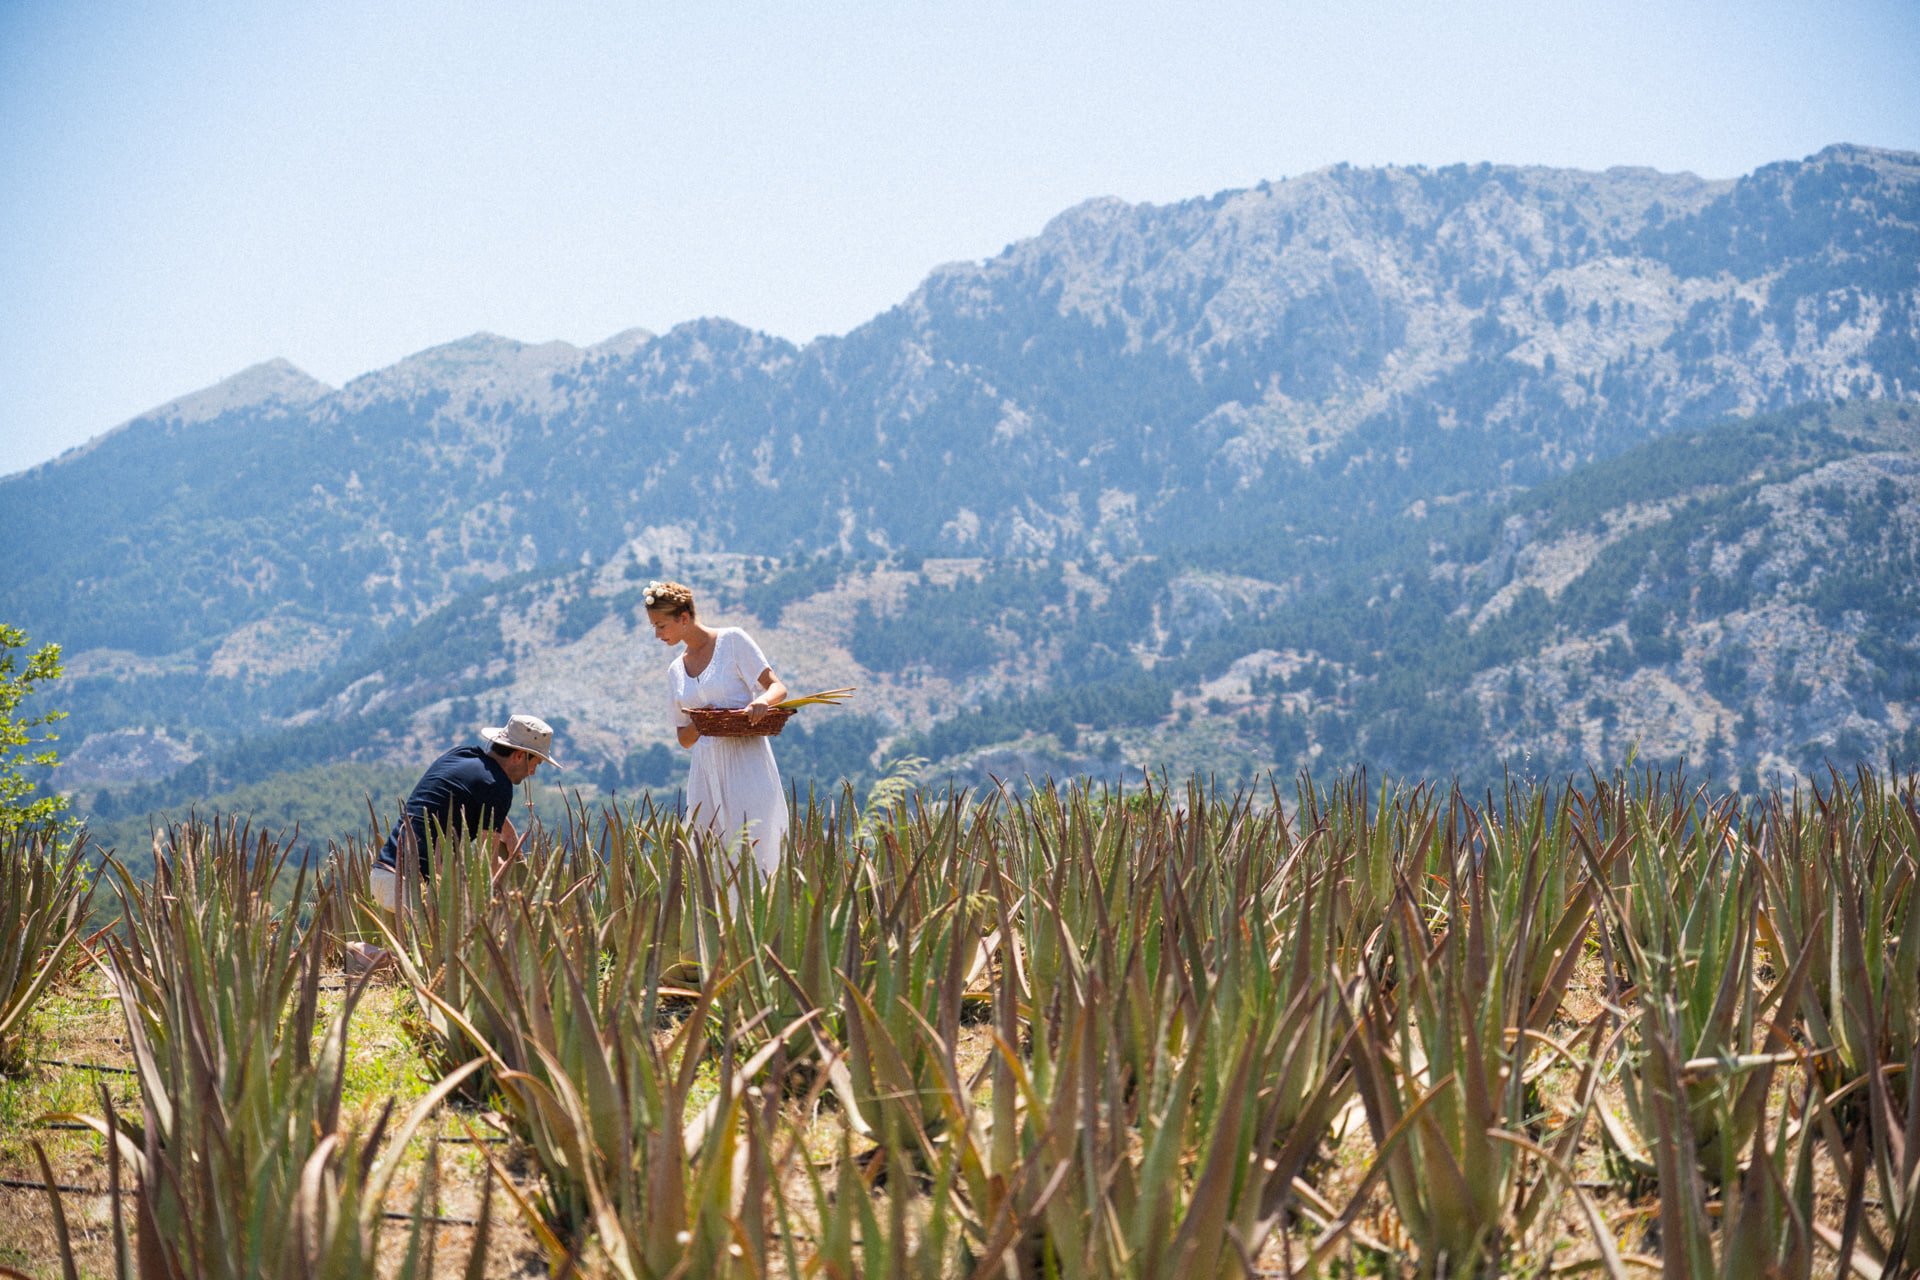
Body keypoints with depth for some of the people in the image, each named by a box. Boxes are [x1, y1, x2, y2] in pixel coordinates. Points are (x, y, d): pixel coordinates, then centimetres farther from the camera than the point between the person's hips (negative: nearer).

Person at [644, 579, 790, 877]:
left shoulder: (732, 640, 1)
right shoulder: (676, 671, 16)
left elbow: (777, 688, -4)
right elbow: (685, 739, 17)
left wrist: (763, 700, -27)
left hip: (746, 764, -5)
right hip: (706, 771, 5)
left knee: (755, 849, -12)